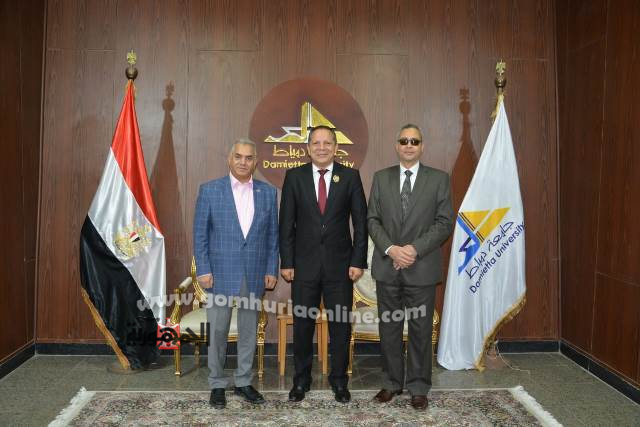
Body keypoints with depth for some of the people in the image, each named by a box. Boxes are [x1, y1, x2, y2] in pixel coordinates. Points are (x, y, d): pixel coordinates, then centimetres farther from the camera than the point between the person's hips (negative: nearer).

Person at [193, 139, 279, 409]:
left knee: (249, 331, 11)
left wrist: (271, 270, 2)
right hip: (221, 273, -2)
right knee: (217, 330, 6)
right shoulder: (209, 190, -2)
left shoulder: (268, 192, 4)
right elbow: (200, 233, -2)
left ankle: (244, 382, 27)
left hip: (254, 275, 2)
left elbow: (272, 235, 6)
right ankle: (217, 384, 23)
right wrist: (203, 270, -7)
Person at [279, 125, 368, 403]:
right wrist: (286, 262, -3)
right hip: (304, 264, 0)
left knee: (341, 325, 8)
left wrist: (358, 261, -5)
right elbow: (286, 223, 2)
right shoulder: (294, 177, 2)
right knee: (302, 325, 10)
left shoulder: (350, 177, 1)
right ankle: (301, 380, 28)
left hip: (340, 264, 0)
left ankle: (339, 381, 26)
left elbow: (360, 222, 1)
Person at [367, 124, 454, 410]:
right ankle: (392, 383, 26)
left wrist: (415, 249, -14)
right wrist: (390, 249, -12)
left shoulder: (439, 179, 2)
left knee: (421, 330, 7)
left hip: (422, 267, -2)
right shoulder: (381, 178, 8)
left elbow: (445, 222, -3)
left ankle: (418, 388, 22)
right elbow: (372, 219, 4)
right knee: (388, 328, 11)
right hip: (387, 267, 2)